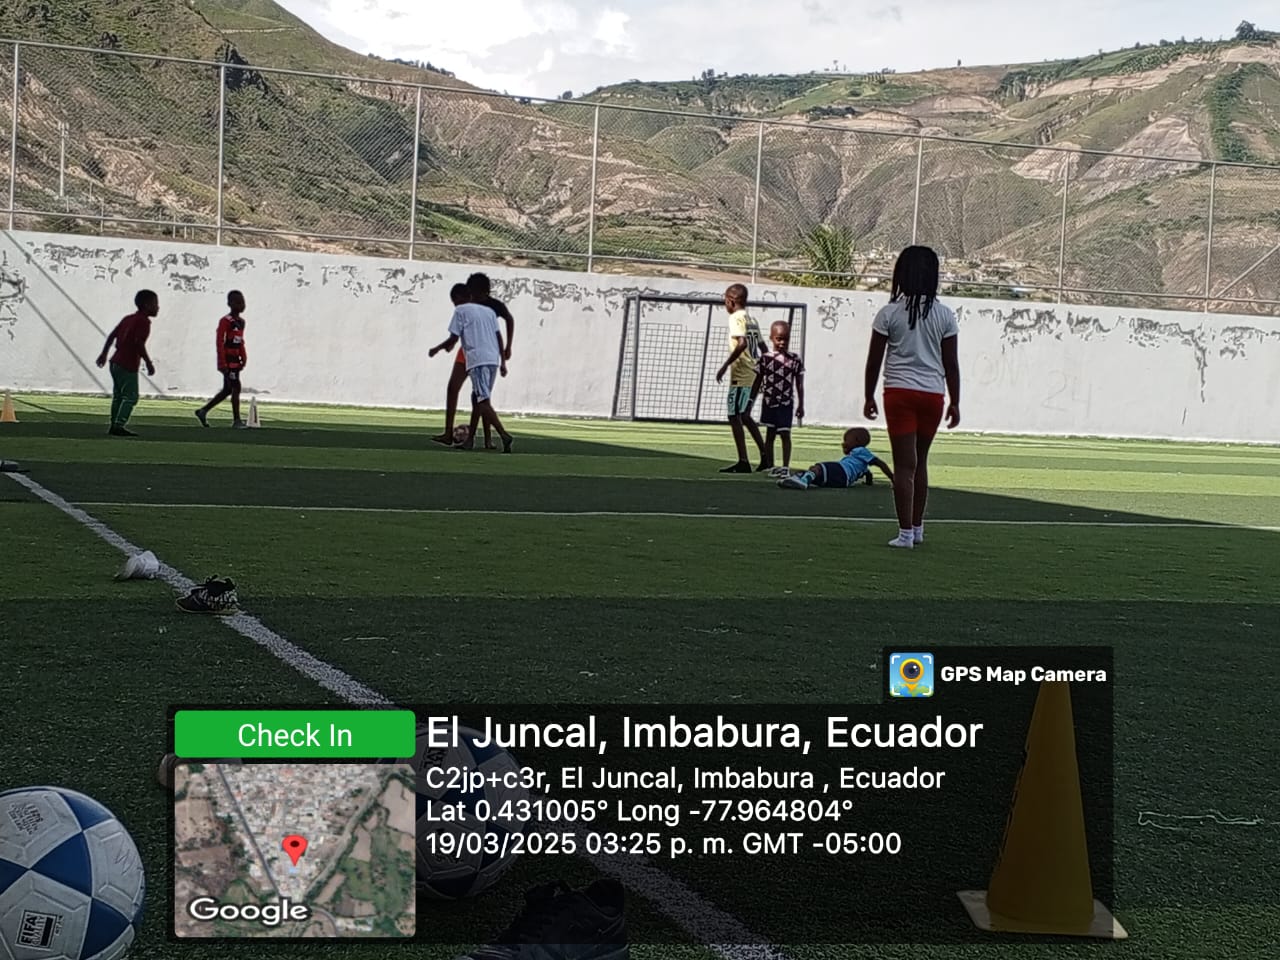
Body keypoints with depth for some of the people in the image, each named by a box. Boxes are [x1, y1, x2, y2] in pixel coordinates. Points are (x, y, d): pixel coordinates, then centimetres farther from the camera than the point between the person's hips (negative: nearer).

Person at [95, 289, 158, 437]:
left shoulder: (128, 318, 14)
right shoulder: (144, 321, -12)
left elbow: (111, 335, 16)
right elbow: (139, 343, -23)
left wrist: (104, 353, 24)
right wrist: (148, 362, -20)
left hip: (116, 362, 9)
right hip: (128, 366, -9)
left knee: (118, 396, 16)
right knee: (131, 397, -6)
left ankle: (114, 425, 21)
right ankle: (119, 426, -13)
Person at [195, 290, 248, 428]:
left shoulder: (241, 321, 12)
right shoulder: (225, 321, -14)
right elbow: (219, 341, -17)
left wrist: (244, 358, 13)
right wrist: (222, 363, -20)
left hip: (235, 360, 9)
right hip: (227, 360, -9)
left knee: (227, 390, 14)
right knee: (236, 387, -9)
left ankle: (203, 411, 24)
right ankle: (236, 420, -4)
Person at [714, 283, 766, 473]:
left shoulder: (736, 318, -10)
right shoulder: (752, 319, 16)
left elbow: (742, 343, -26)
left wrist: (725, 365, -22)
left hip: (741, 375, -9)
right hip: (755, 375, 9)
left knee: (734, 416, -4)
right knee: (744, 415, 19)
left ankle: (743, 461, -6)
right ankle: (764, 454, 20)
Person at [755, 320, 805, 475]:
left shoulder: (795, 360, 0)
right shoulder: (765, 359, 0)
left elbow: (799, 385, 4)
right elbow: (758, 382, 5)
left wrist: (801, 405, 5)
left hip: (786, 403, -1)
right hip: (769, 402, 1)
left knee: (785, 434, -2)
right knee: (770, 434, 8)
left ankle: (786, 467, 2)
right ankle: (769, 466, 14)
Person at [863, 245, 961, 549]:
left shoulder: (889, 313, -2)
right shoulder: (945, 315, 2)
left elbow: (874, 360, 0)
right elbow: (951, 364, 3)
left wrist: (869, 396, 10)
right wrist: (955, 402, 10)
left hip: (899, 391, -2)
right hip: (933, 394, 2)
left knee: (905, 465, -2)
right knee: (919, 462, 16)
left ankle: (906, 533, -5)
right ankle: (917, 528, 23)